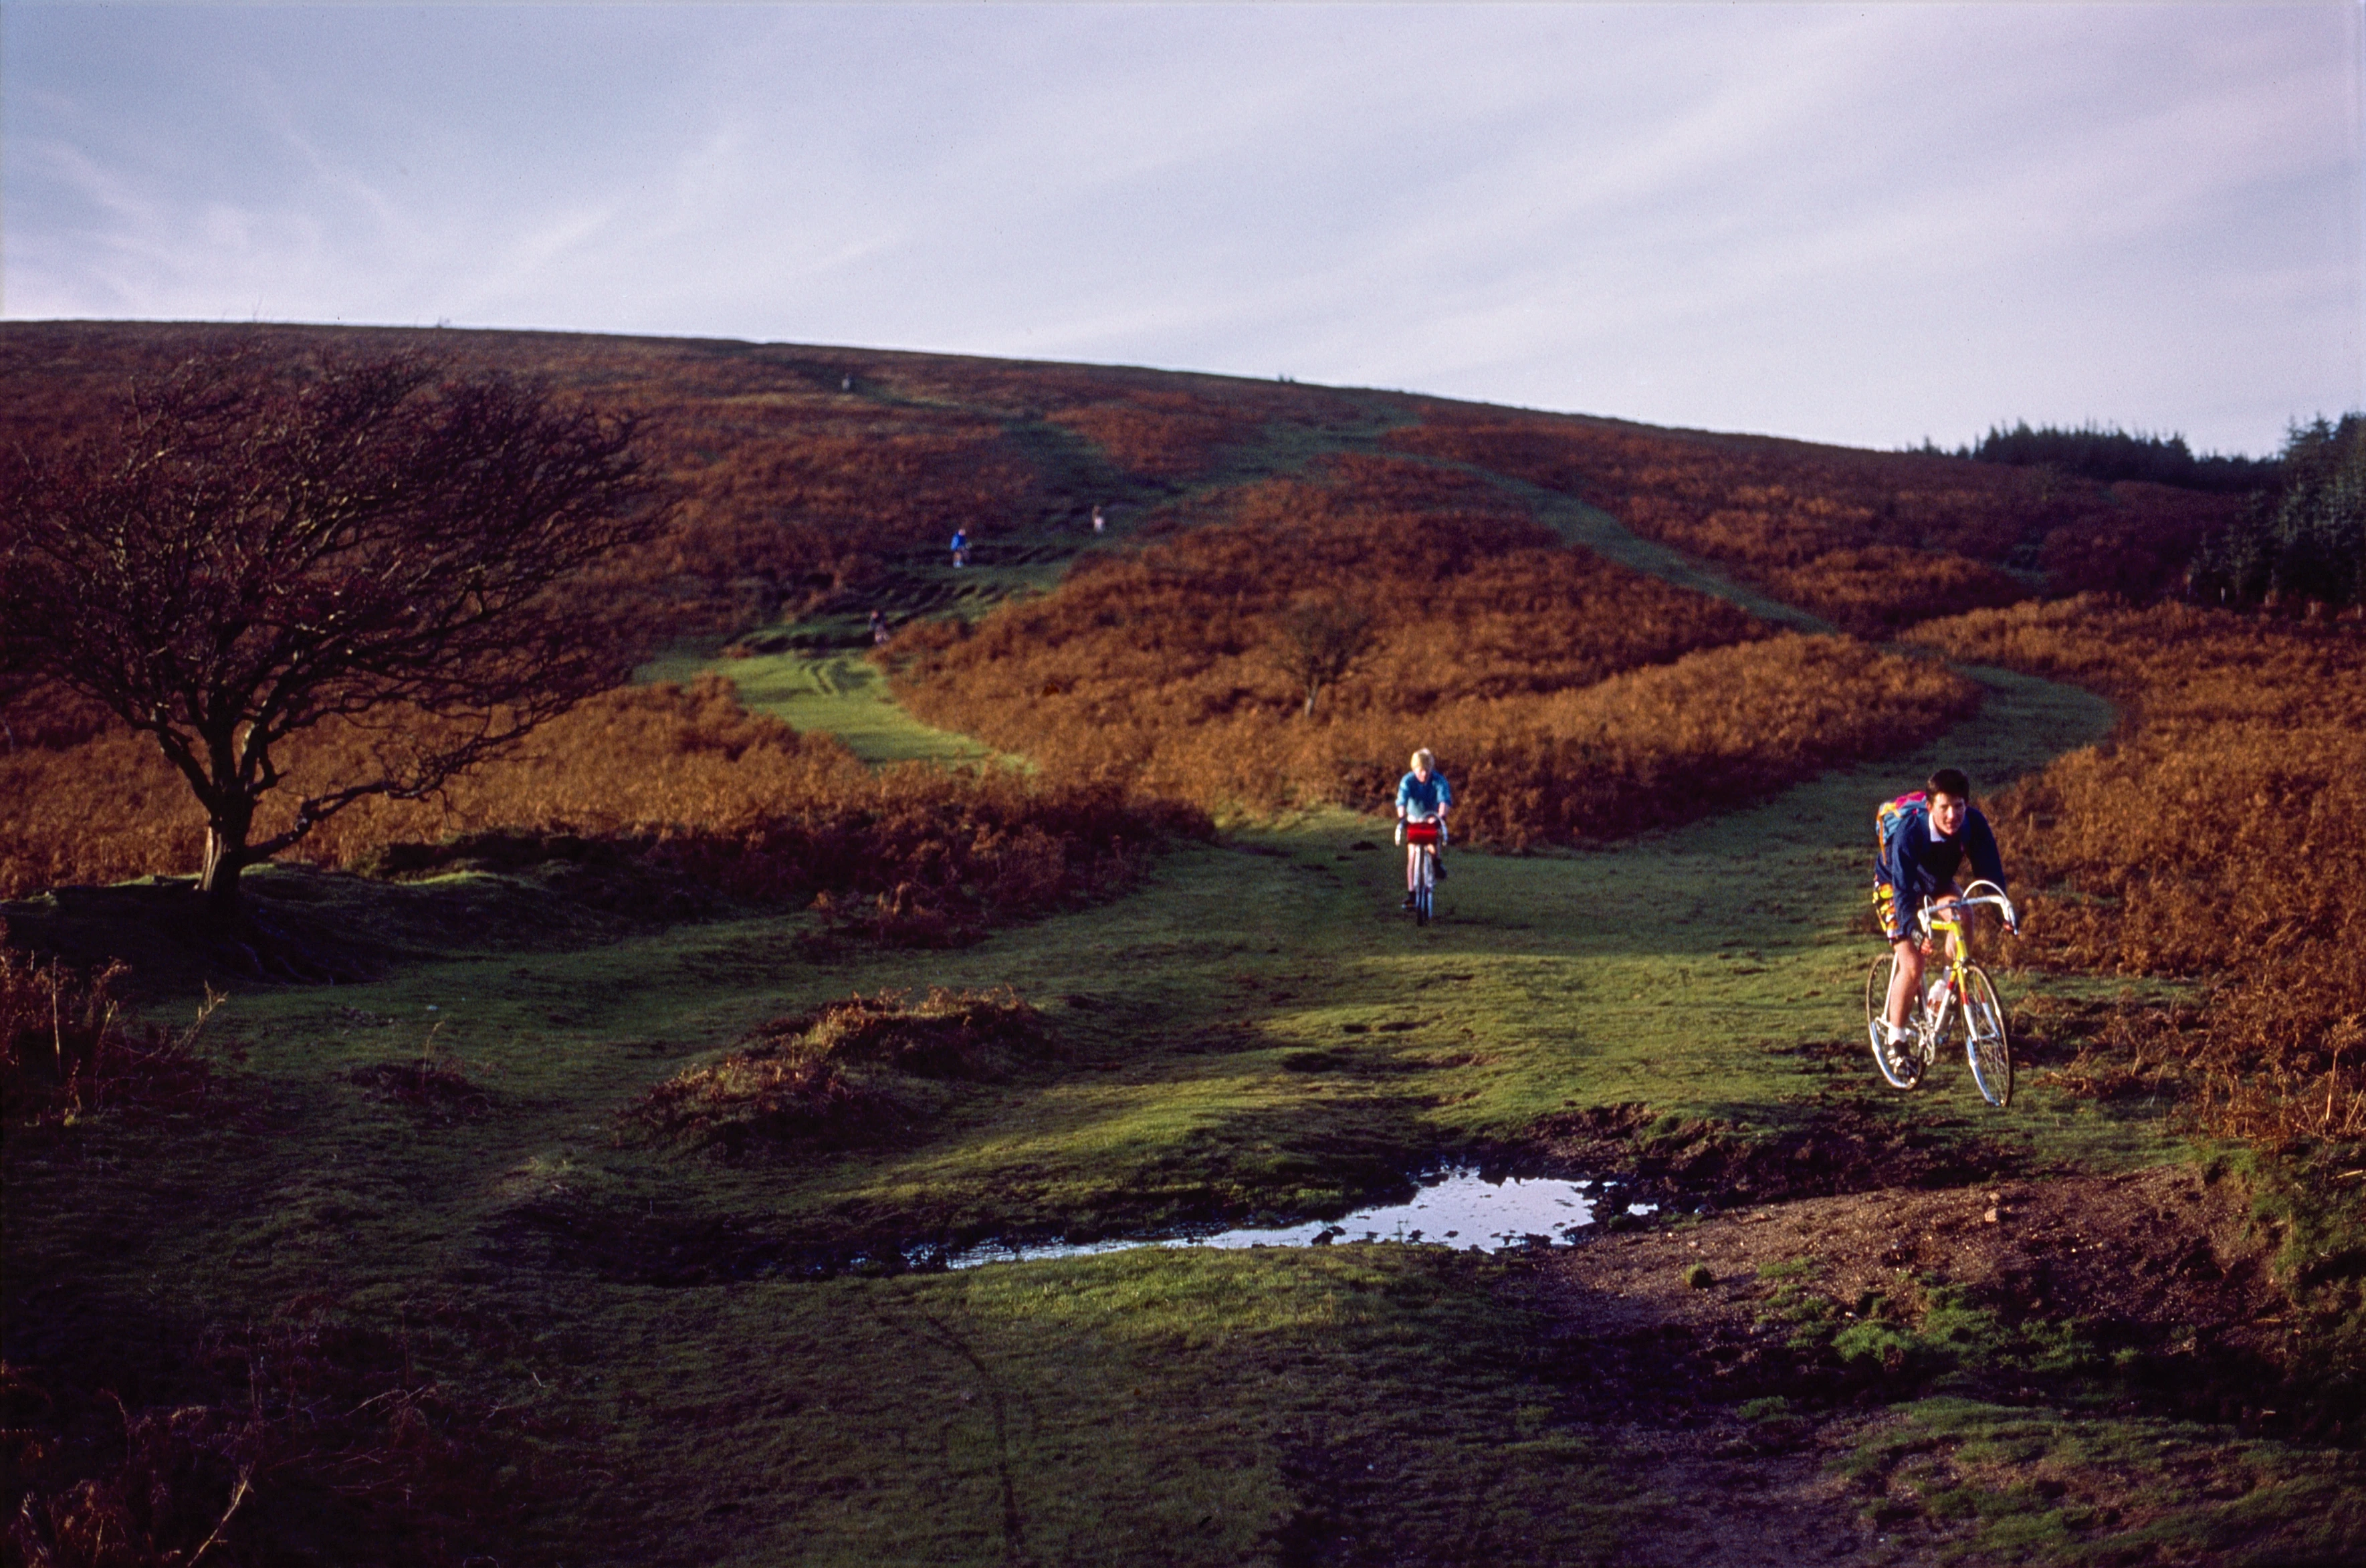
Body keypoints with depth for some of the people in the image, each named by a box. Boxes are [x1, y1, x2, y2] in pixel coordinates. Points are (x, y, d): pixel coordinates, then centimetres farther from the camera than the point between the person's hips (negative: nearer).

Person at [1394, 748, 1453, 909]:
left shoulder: (1439, 780, -18)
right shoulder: (1407, 781, -17)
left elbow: (1444, 799, -31)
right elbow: (1402, 800, -30)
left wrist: (1441, 815, -50)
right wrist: (1401, 817, -49)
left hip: (1432, 819, 0)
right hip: (1414, 820, 0)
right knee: (1412, 856, -5)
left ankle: (1437, 861, -10)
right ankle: (1411, 892, -1)